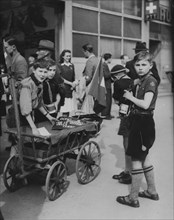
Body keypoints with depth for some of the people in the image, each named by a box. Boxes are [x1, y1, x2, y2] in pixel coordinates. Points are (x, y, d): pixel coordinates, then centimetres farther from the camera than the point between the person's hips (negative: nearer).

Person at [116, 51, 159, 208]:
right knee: (144, 158, 18)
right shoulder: (142, 81, 13)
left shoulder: (151, 81, -15)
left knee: (136, 160, -2)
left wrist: (131, 97, -13)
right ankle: (152, 191, 32)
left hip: (144, 123, -10)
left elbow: (145, 104, -25)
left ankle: (133, 198, 10)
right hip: (139, 121, 10)